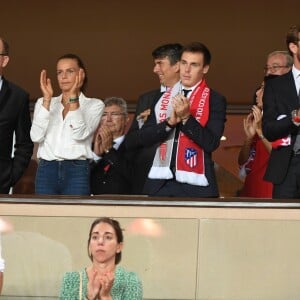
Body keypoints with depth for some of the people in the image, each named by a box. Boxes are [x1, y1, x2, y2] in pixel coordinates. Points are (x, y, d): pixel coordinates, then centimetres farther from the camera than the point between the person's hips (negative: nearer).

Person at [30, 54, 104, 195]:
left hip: (77, 171, -2)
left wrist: (73, 97, -14)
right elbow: (37, 136, -2)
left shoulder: (94, 105, 7)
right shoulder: (44, 102, 15)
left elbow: (80, 134, -10)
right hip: (47, 170, 2)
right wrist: (47, 98, -6)